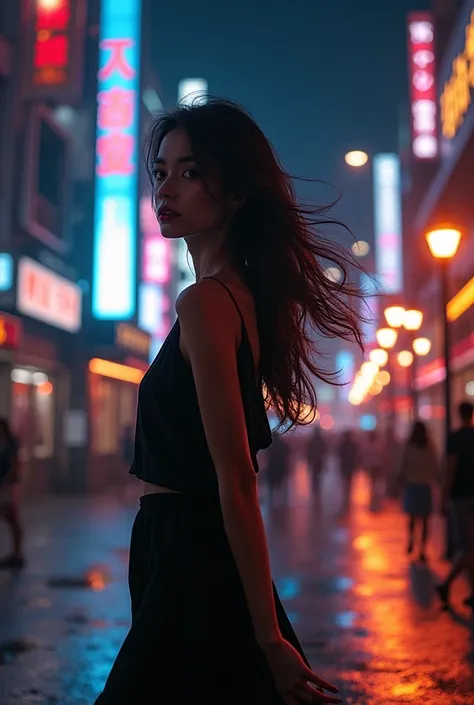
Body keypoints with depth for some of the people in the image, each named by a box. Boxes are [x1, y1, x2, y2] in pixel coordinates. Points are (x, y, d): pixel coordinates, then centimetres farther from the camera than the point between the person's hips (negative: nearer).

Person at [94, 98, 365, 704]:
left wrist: (269, 638, -17)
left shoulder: (205, 302, -18)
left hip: (188, 567, -9)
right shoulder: (245, 293, 10)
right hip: (202, 558, 9)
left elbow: (236, 482, -21)